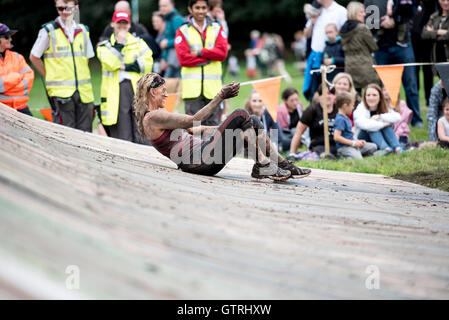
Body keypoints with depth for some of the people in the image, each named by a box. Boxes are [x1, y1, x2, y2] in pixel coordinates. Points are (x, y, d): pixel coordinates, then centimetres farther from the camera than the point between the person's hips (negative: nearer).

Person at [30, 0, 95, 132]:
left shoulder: (83, 30, 11)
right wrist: (49, 76, 5)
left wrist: (82, 79, 13)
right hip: (60, 91, -4)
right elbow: (34, 57, 5)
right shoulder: (48, 30, -2)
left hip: (84, 91, 4)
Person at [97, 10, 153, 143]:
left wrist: (126, 67, -5)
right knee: (121, 134, -5)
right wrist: (120, 43, -7)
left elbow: (147, 63, 1)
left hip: (137, 90, 1)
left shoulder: (139, 43, 16)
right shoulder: (104, 46, 12)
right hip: (115, 92, -1)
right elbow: (110, 63, -7)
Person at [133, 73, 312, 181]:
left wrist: (224, 128, 22)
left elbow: (192, 130, 26)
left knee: (253, 122, 6)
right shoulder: (153, 117, -10)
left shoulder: (158, 116, 23)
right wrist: (219, 97, -14)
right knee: (240, 115, -14)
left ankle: (282, 164, 5)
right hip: (201, 162, -10)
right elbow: (193, 121, -15)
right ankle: (262, 166, -11)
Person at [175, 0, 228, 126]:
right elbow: (183, 59, -7)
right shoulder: (183, 31, 5)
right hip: (192, 87, -2)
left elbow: (222, 53, -3)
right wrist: (210, 56, -7)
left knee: (213, 124, 3)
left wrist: (200, 53, -9)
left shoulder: (217, 29, 12)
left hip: (213, 87, 2)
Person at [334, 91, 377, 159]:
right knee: (357, 158, -34)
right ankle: (341, 156, -12)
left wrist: (357, 141, 10)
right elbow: (336, 137, -25)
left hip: (351, 144, 10)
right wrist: (353, 143, -20)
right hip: (344, 147, -10)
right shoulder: (340, 119, -16)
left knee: (373, 147, 12)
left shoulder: (345, 118, 16)